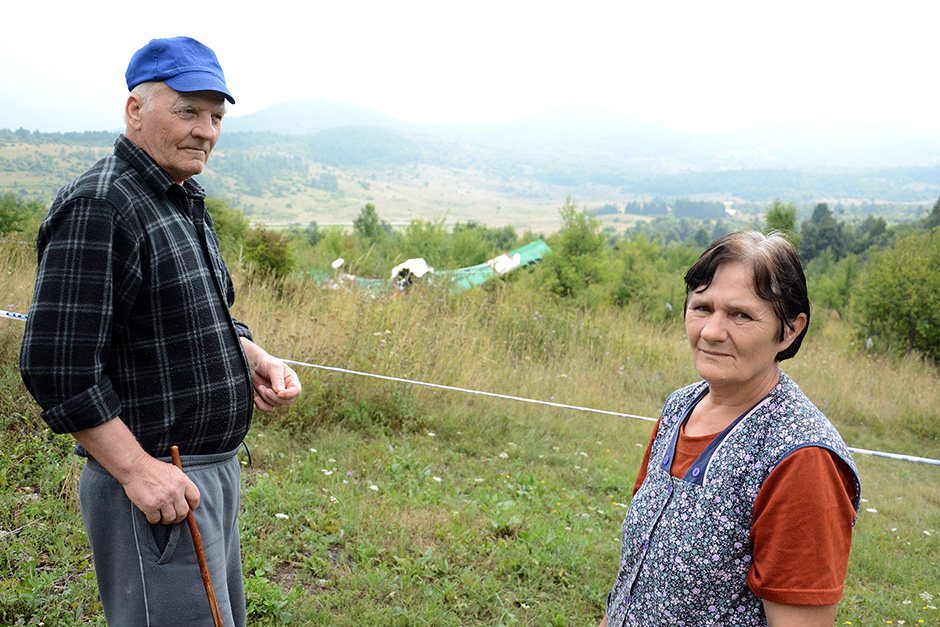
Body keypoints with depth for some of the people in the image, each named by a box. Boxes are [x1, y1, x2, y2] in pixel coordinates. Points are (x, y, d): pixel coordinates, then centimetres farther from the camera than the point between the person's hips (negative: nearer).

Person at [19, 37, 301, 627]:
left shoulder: (185, 203, 13)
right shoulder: (96, 207, -17)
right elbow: (55, 366, -21)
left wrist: (255, 358, 2)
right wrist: (137, 469, -21)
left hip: (217, 468, 10)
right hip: (157, 487, -10)